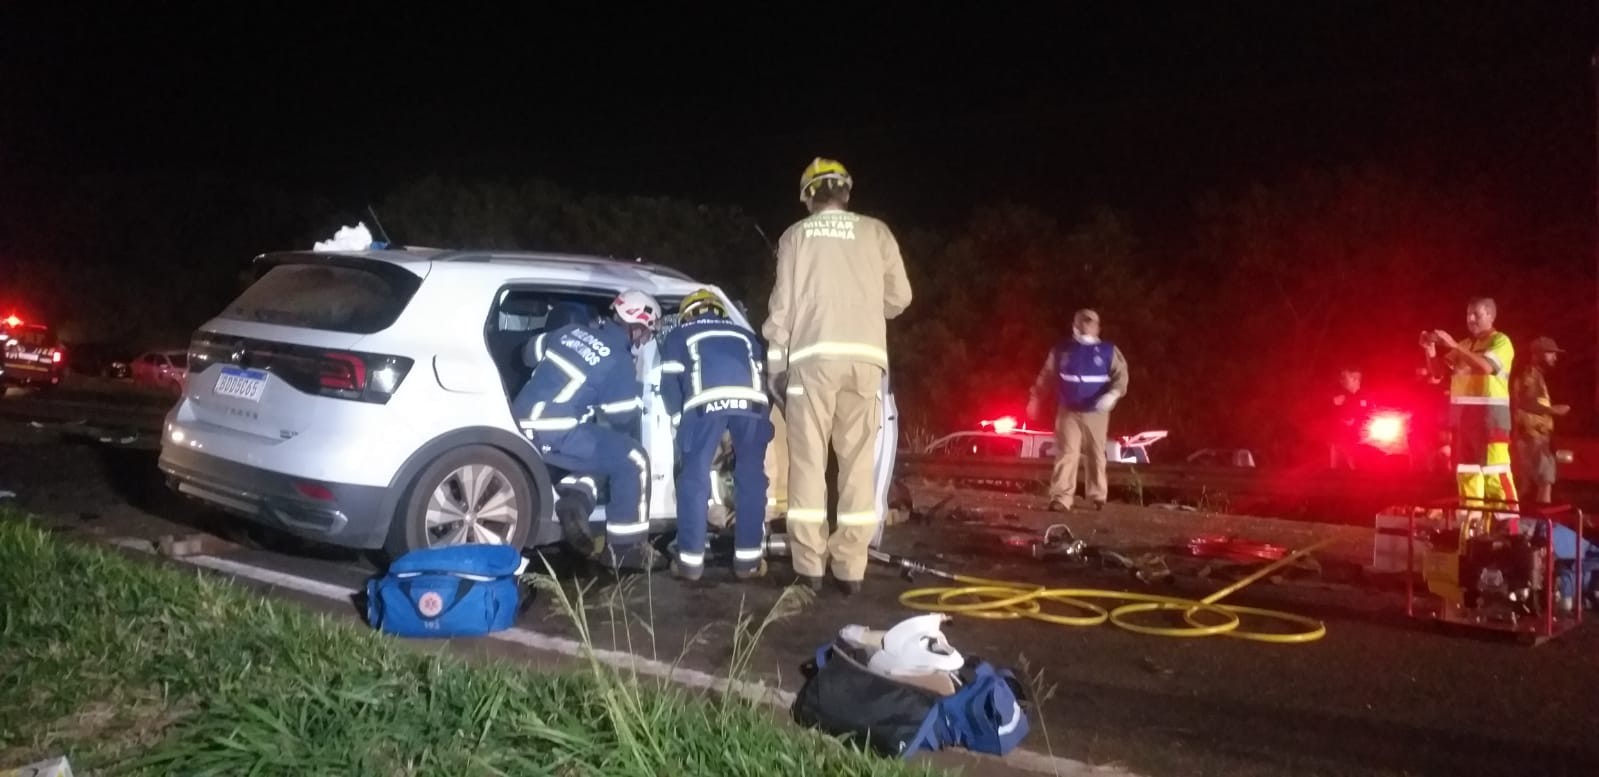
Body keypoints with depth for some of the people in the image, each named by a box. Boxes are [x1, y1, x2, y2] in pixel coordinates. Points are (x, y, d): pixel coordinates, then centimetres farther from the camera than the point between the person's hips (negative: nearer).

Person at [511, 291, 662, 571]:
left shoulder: (572, 330, 10)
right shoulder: (619, 362, -10)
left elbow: (530, 353, 24)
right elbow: (624, 415, -2)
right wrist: (639, 405, 18)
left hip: (522, 423, 8)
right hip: (554, 434, -8)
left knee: (602, 450, 29)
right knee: (633, 462, 0)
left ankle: (574, 499, 4)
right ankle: (625, 548, 3)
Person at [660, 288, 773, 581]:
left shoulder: (679, 336, 31)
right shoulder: (745, 335, 38)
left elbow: (669, 385, 21)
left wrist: (680, 419, 35)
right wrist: (761, 417, 43)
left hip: (706, 401, -2)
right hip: (751, 400, 2)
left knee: (694, 478, 9)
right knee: (751, 477, 14)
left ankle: (691, 560, 10)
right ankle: (748, 559, 15)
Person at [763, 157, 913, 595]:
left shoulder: (795, 235, 10)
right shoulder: (875, 232, 12)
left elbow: (783, 304, 6)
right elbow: (899, 298, 13)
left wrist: (775, 362, 13)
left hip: (813, 355, -1)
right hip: (864, 355, 1)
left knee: (808, 461, 3)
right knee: (858, 463, 5)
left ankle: (809, 565, 2)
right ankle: (850, 567, 4)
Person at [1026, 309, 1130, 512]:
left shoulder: (1108, 351, 3)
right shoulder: (1061, 351, 6)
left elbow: (1121, 374, -5)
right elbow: (1046, 377, 10)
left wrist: (1113, 394, -24)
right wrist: (1035, 401, 10)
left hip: (1096, 413, 0)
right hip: (1068, 412, 0)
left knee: (1095, 455, 10)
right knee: (1066, 453, -10)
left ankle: (1098, 496, 24)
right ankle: (1061, 498, -14)